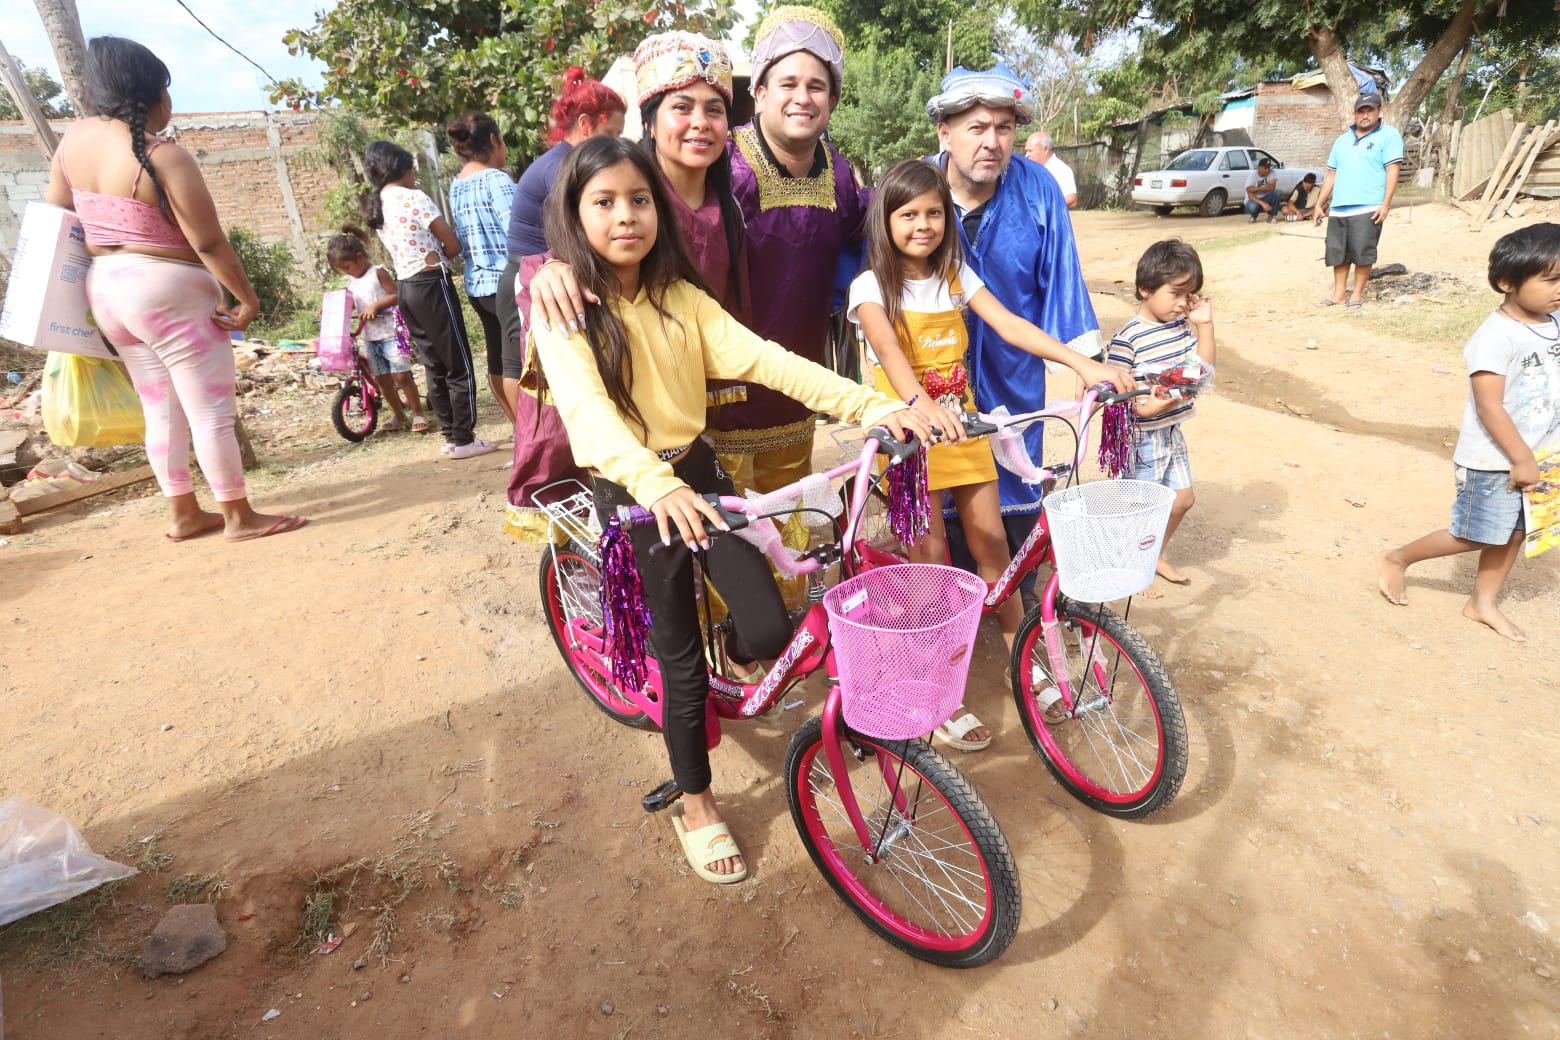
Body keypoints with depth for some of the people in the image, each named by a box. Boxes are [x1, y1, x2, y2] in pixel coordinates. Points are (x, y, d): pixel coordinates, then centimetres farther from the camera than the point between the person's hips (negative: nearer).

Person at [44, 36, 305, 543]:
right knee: (212, 410, -2)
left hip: (105, 290, 9)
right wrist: (247, 296, -7)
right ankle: (239, 517, 5)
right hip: (168, 293, -8)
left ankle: (185, 514, 22)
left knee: (163, 410, 15)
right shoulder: (165, 157, -17)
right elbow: (209, 244, -19)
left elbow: (56, 215, 15)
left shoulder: (74, 137, 7)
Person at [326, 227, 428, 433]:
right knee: (382, 379, 8)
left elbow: (397, 295, -13)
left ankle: (418, 413, 2)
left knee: (401, 375, -9)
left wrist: (376, 305, -22)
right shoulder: (351, 281, 13)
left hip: (390, 333, -7)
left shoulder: (378, 273, -6)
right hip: (370, 337, 7)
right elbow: (349, 304, 19)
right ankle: (399, 416, 19)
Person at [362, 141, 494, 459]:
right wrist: (437, 256, 7)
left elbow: (406, 249, 17)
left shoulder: (376, 207, 13)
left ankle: (450, 436, 17)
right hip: (431, 285, -8)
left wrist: (428, 255, 5)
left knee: (435, 366, 13)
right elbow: (453, 245, -8)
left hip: (405, 288, 8)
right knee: (459, 365, -1)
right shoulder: (414, 197, -10)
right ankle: (464, 439, 1)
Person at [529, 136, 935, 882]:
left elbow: (761, 358, -10)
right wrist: (654, 485, -48)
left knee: (770, 631, -4)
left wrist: (873, 406, -22)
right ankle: (694, 803, 27)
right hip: (630, 491, -4)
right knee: (681, 654, 3)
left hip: (696, 471, 4)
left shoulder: (679, 297, 3)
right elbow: (585, 407, -28)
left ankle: (725, 660, 34)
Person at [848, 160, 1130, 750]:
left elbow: (1010, 326, -3)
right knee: (930, 563, -1)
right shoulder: (871, 286, -7)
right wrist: (921, 405, -46)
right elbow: (889, 352, -26)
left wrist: (1085, 364, -15)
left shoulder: (956, 275, 7)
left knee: (992, 548, 9)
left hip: (963, 426, 4)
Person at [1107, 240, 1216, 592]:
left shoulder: (1182, 325, 2)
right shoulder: (1128, 338, -21)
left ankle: (1158, 554, 40)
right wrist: (1144, 408, -35)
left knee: (1182, 499, 18)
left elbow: (1204, 366, 8)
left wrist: (1205, 324, -1)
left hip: (1173, 431, 8)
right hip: (1141, 437, -8)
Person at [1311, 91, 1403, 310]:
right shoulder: (1342, 140, 19)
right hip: (1338, 209, 5)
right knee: (1337, 253, 6)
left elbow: (1393, 170, -6)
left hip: (1368, 208, -5)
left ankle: (1357, 294, 5)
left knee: (1362, 253, -4)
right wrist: (1320, 203, 14)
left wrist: (1386, 204, -16)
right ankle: (1339, 292, 15)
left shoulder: (1389, 135, 2)